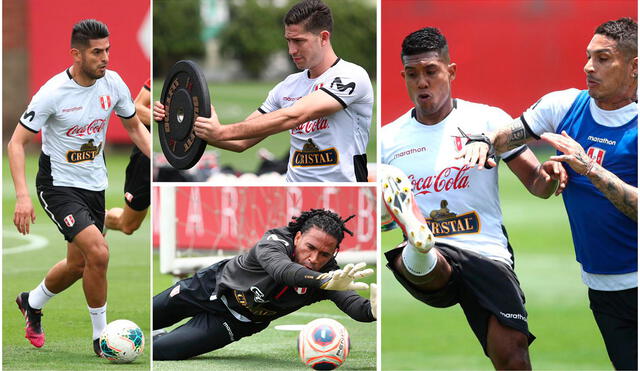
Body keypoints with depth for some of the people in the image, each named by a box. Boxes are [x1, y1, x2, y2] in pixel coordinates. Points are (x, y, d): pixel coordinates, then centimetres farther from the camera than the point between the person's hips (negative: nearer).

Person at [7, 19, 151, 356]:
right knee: (98, 253, -23)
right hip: (58, 186, -6)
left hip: (94, 185, 6)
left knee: (78, 264, 17)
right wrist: (22, 196, -27)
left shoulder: (112, 83, -6)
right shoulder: (53, 93, -21)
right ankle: (101, 338, -7)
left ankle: (32, 303, 47)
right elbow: (17, 143, -16)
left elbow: (135, 128, 11)